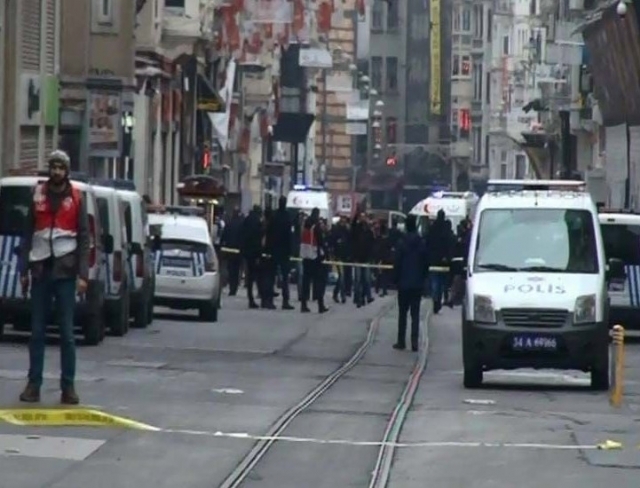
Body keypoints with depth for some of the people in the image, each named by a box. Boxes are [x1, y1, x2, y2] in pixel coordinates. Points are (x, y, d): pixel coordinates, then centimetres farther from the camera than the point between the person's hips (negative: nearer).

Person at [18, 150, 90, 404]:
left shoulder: (76, 198, 2)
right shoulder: (37, 195, 8)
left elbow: (84, 237, 1)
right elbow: (28, 234, 10)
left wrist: (83, 274, -7)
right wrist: (24, 270, 5)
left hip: (65, 269, -2)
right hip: (40, 268, 2)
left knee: (67, 332, 0)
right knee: (37, 331, 4)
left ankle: (68, 386, 3)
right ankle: (33, 384, 6)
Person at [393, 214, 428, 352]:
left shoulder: (402, 244, -10)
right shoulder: (422, 244, -1)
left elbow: (397, 264, -9)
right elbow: (426, 263, 5)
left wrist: (396, 280, 3)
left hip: (404, 283, -3)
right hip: (418, 284, 3)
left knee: (402, 313, 6)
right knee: (415, 313, 4)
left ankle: (401, 341, 7)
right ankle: (414, 342, -2)